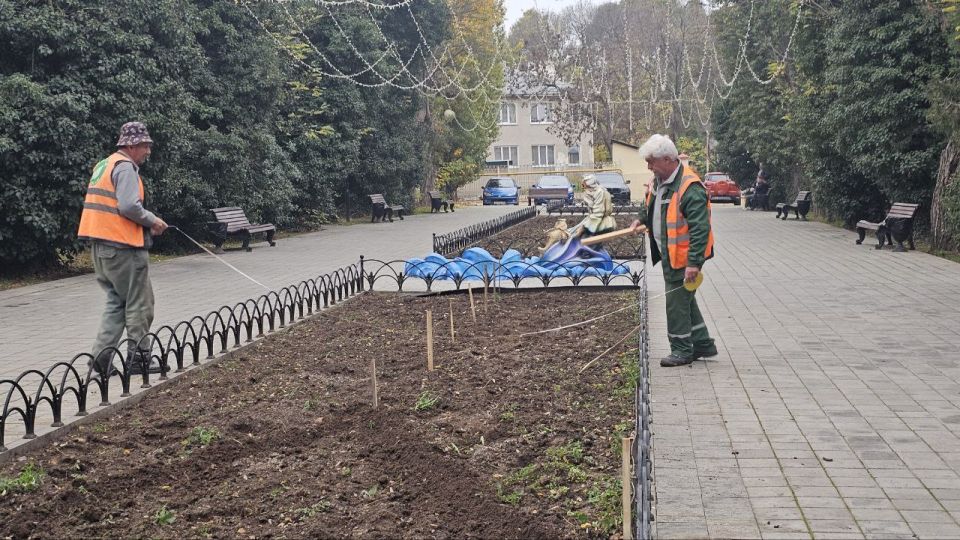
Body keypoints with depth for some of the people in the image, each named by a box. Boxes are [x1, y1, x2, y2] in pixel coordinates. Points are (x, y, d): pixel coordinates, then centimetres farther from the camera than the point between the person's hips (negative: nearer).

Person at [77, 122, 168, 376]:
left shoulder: (103, 166, 19)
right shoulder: (126, 167, -11)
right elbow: (129, 206, -23)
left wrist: (145, 223, 13)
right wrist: (152, 221, -7)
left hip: (101, 246, 9)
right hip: (123, 247, -9)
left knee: (116, 302, 14)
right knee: (139, 303, 1)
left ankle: (101, 358, 7)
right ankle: (138, 358, 6)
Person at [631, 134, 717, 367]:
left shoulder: (690, 188, -23)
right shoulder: (659, 181, 7)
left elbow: (700, 228, -27)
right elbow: (651, 205, 31)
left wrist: (694, 263, -30)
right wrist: (642, 219, 13)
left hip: (684, 256, -10)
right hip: (669, 254, 10)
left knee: (677, 302, -2)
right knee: (685, 300, 18)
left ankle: (682, 350, 11)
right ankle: (703, 344, 30)